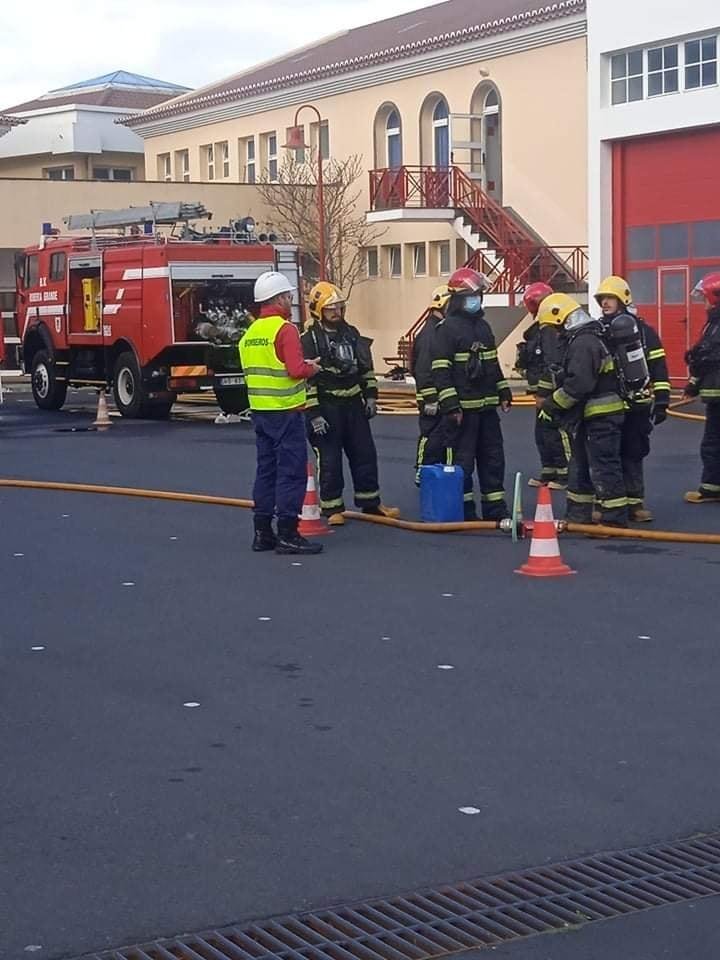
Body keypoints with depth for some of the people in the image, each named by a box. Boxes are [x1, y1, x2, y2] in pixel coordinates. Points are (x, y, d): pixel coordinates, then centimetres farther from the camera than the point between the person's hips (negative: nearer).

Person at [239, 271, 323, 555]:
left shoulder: (250, 333, 12)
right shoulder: (285, 329, -14)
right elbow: (296, 370, -23)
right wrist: (312, 368, -2)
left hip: (260, 411, 8)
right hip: (285, 412, -8)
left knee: (266, 469, 13)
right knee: (292, 472, -3)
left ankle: (262, 532, 16)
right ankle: (287, 534, -4)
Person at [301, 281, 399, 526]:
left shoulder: (351, 334, 10)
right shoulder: (309, 340, -11)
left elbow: (366, 367, 18)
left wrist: (370, 396, 11)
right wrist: (314, 414, -17)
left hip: (353, 405, 6)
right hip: (326, 408, -6)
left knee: (365, 455, 9)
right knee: (329, 461, 0)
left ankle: (370, 502, 19)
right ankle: (332, 508, 9)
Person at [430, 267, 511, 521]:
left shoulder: (483, 326, 16)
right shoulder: (446, 329, -10)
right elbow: (440, 371, -15)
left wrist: (503, 391, 18)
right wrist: (450, 405, -20)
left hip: (487, 405, 8)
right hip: (462, 407, -8)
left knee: (493, 457, 10)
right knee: (462, 461, -3)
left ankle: (495, 508, 17)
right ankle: (464, 510, 6)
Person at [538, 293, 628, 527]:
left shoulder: (583, 343, -19)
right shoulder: (588, 339, 15)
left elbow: (579, 384, -27)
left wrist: (552, 404, -17)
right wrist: (554, 402, 12)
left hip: (601, 418, -11)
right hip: (592, 416, 11)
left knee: (603, 468, -7)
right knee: (580, 465, 17)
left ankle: (614, 519, -3)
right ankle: (579, 515, 25)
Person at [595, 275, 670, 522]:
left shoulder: (643, 331, 0)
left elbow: (659, 369, 0)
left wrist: (661, 402, -4)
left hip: (636, 408, -1)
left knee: (633, 455, 5)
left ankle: (634, 502, 14)